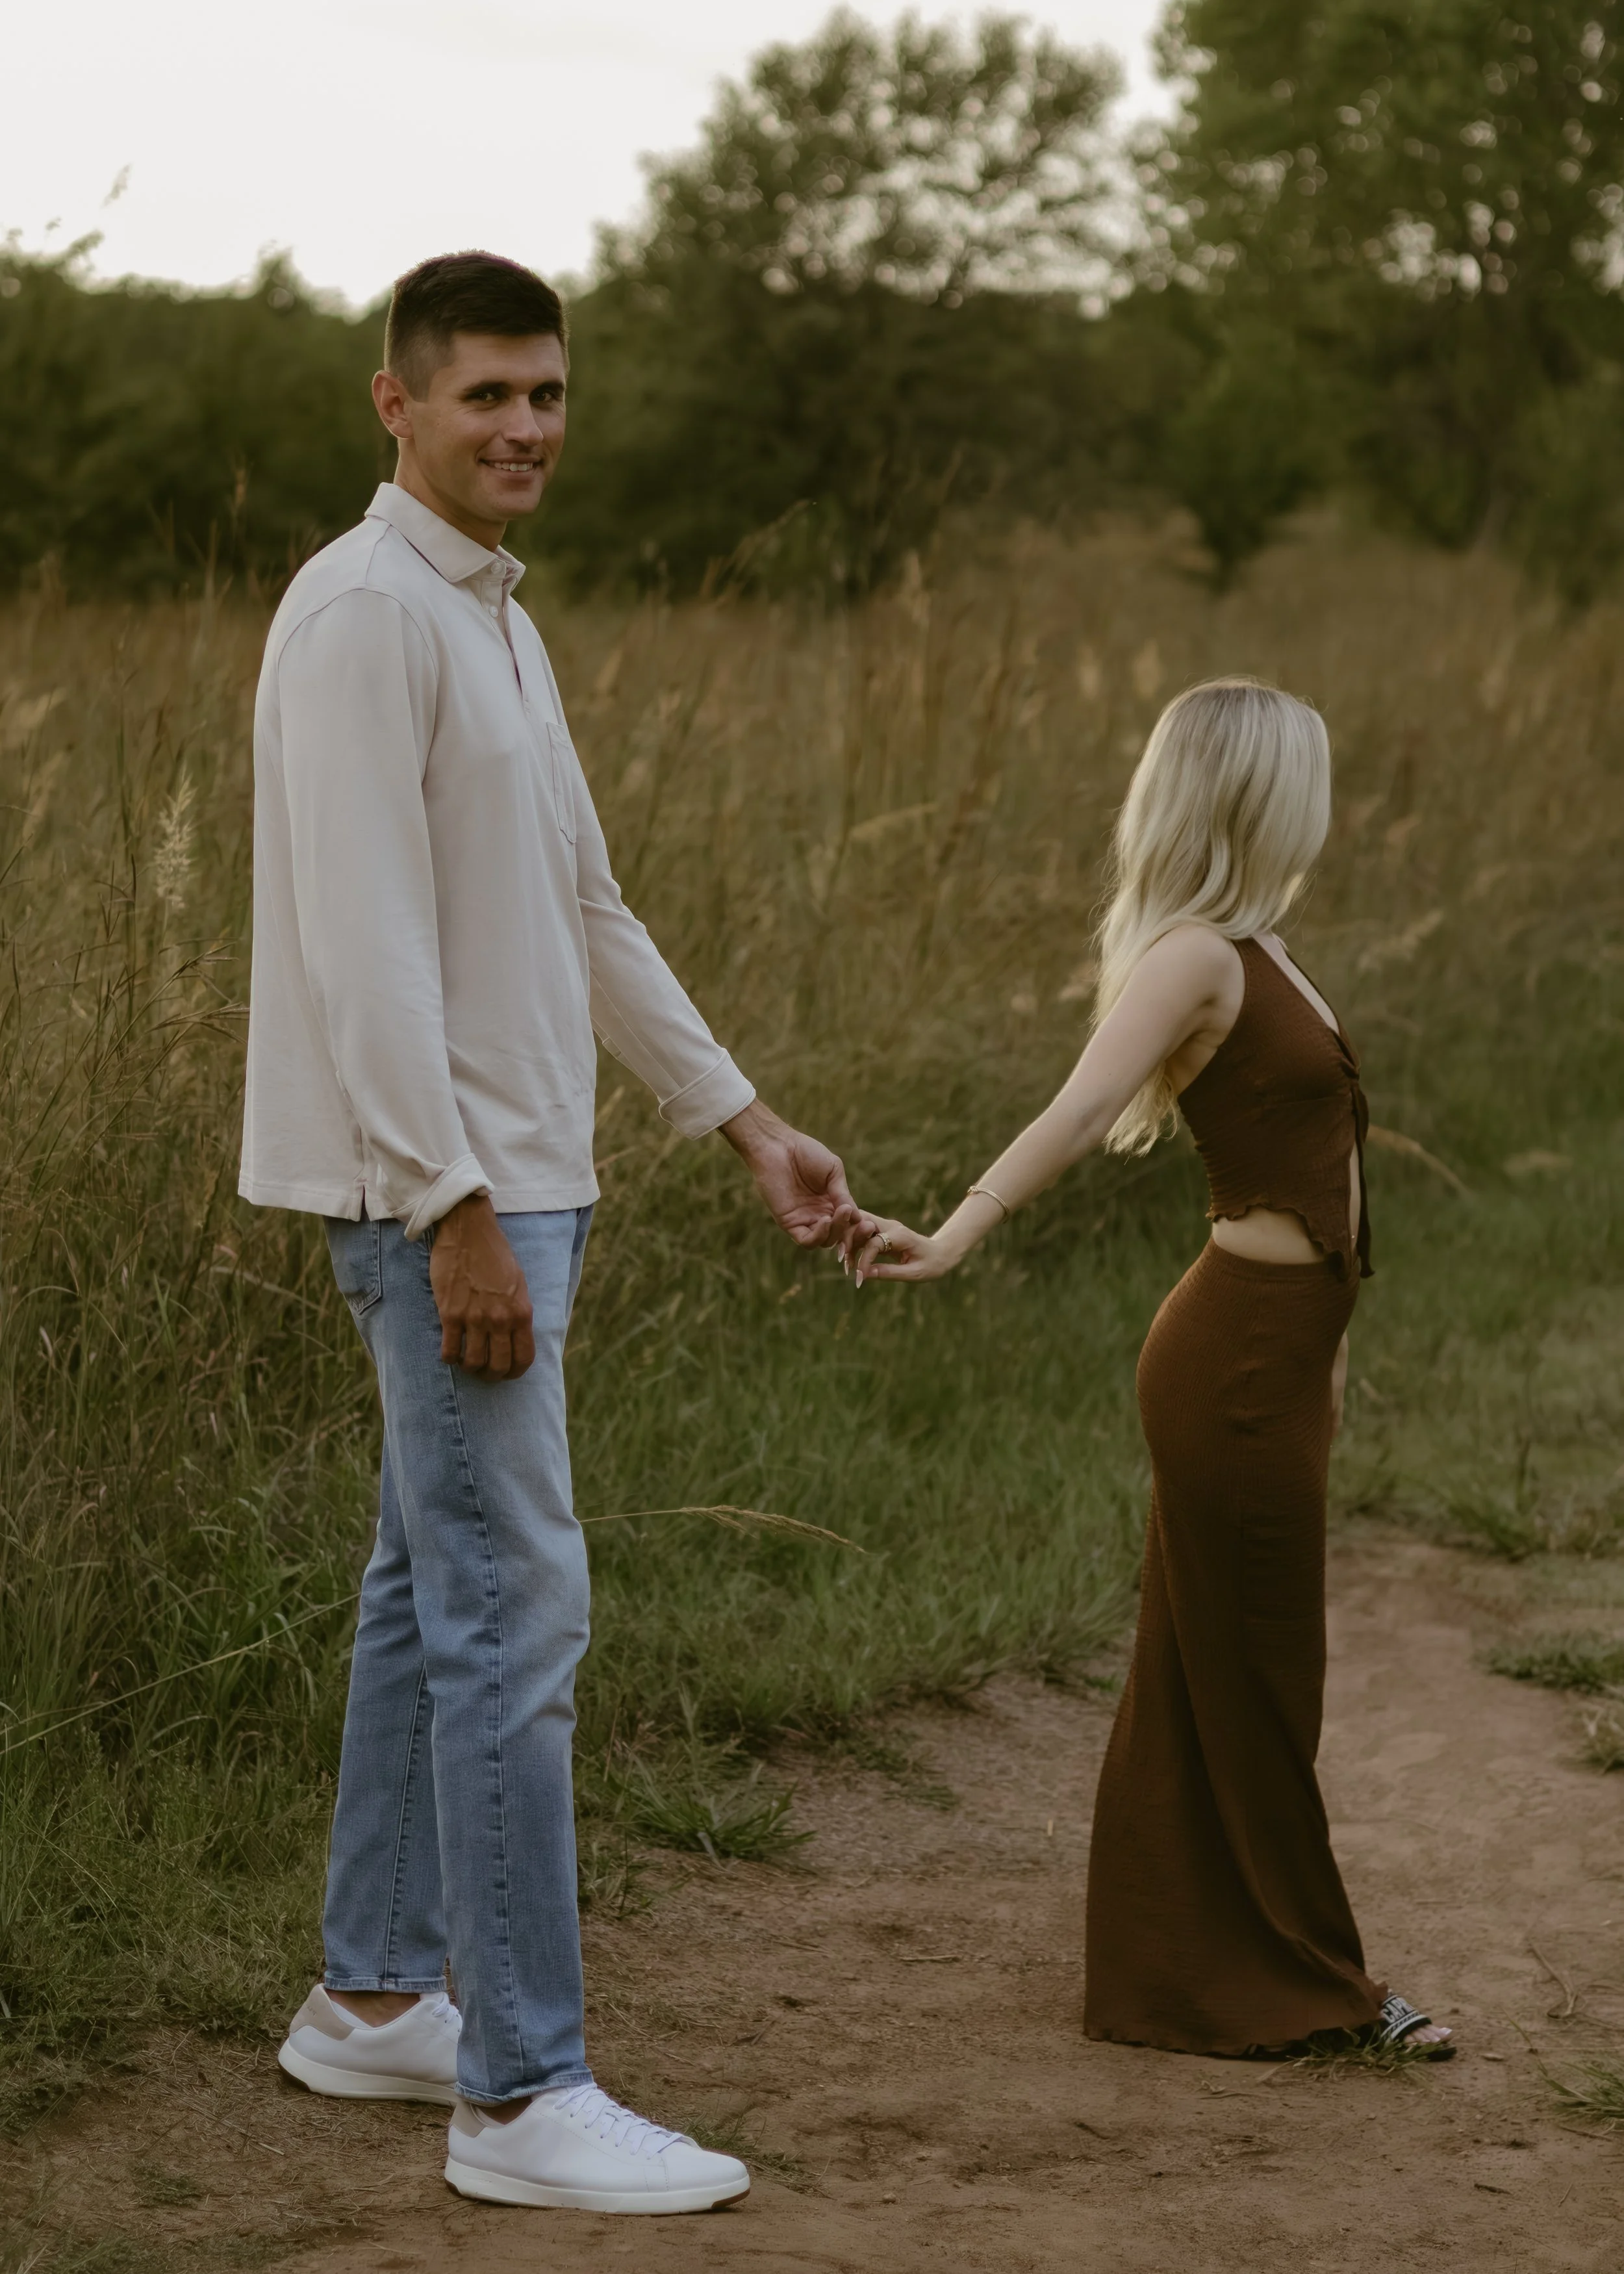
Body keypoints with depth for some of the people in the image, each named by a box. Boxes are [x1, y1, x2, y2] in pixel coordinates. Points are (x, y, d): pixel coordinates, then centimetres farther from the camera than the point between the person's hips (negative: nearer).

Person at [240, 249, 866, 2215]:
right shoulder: (363, 613, -15)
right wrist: (460, 1214, -24)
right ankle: (523, 2092, -7)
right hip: (438, 1188, -10)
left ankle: (378, 1997, 25)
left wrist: (745, 1123, 20)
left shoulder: (493, 619, 16)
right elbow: (365, 940, -22)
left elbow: (583, 911, 21)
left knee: (435, 1588, 15)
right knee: (512, 1614, -10)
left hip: (514, 1177, 10)